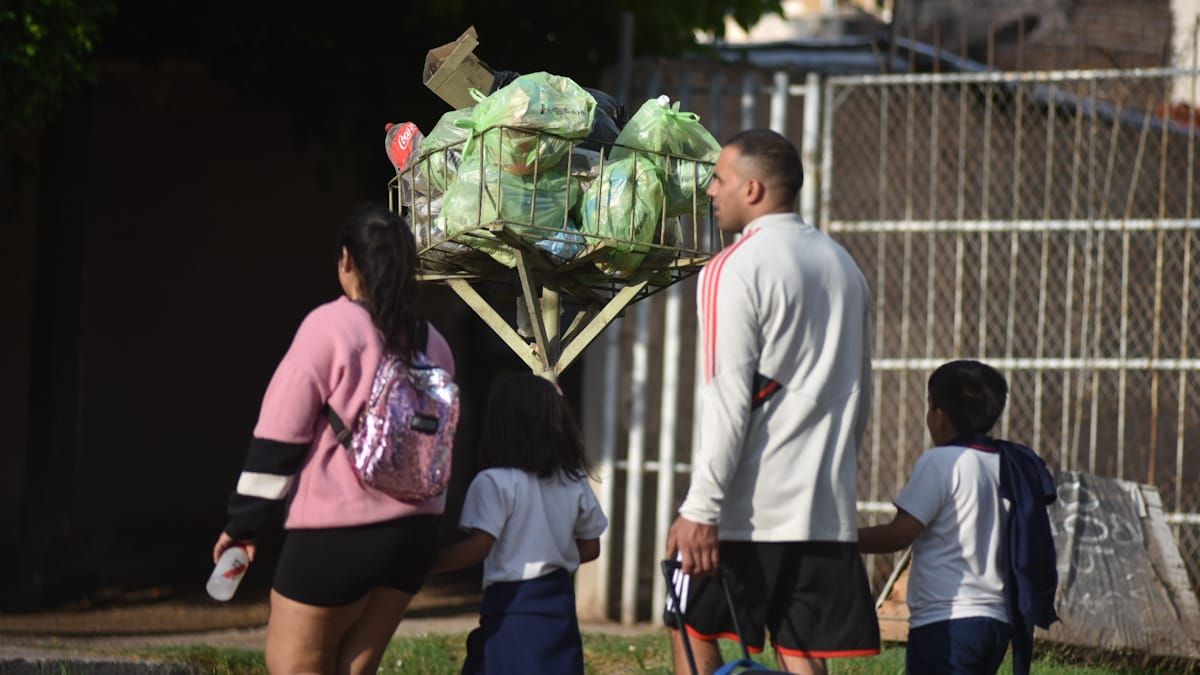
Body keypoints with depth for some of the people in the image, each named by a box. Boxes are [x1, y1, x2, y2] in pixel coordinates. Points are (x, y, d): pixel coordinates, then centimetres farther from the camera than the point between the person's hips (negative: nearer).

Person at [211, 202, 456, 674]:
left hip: (335, 534, -7)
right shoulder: (432, 344, 10)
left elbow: (281, 432, -9)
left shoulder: (331, 327, -10)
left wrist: (244, 523, -3)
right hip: (413, 533, 7)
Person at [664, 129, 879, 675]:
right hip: (825, 506, 6)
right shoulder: (844, 266, 15)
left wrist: (699, 509, -16)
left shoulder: (735, 269, -9)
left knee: (693, 630, 10)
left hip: (748, 506, -6)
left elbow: (728, 400, -15)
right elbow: (859, 393, 21)